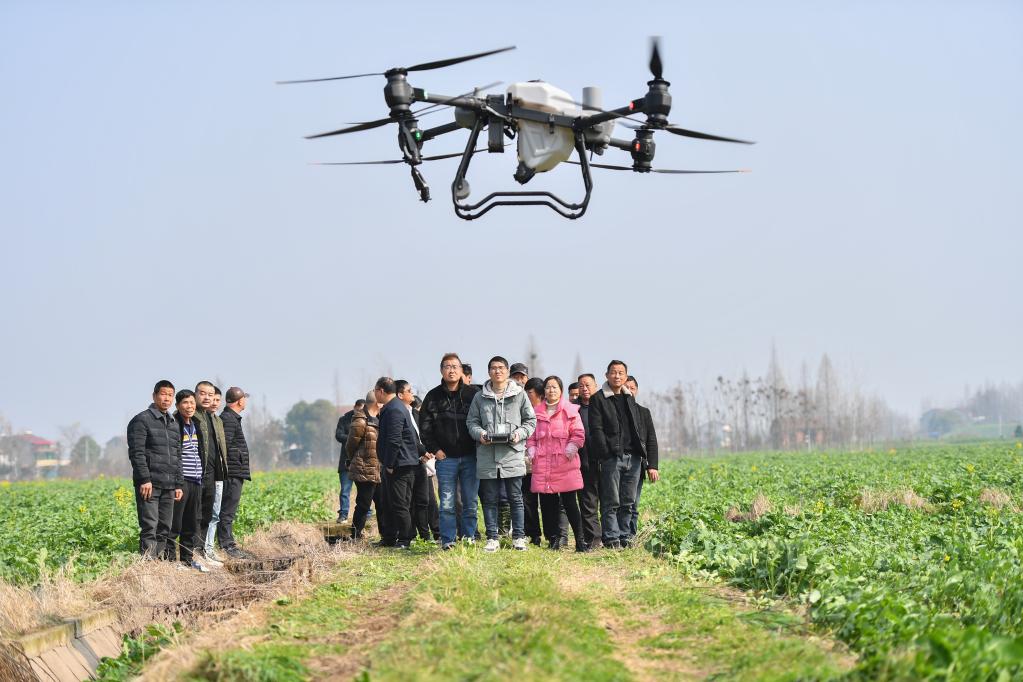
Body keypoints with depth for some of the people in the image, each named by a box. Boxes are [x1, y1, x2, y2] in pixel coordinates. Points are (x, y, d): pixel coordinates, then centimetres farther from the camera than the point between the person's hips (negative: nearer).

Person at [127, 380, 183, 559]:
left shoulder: (174, 425, 20)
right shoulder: (142, 420, -3)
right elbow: (136, 453, -11)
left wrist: (178, 484, 17)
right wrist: (144, 479, -18)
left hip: (169, 486, 7)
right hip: (149, 483, -7)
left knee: (165, 528, 6)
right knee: (149, 526, -12)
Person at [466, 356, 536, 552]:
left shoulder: (519, 394, 5)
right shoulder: (480, 397, 9)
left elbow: (531, 420, 8)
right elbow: (471, 421, 11)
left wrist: (520, 434, -10)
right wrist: (480, 434, -9)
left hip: (513, 455, -1)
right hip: (487, 457, 1)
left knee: (516, 498, 4)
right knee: (489, 499, 5)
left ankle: (518, 537, 11)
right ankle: (492, 538, 12)